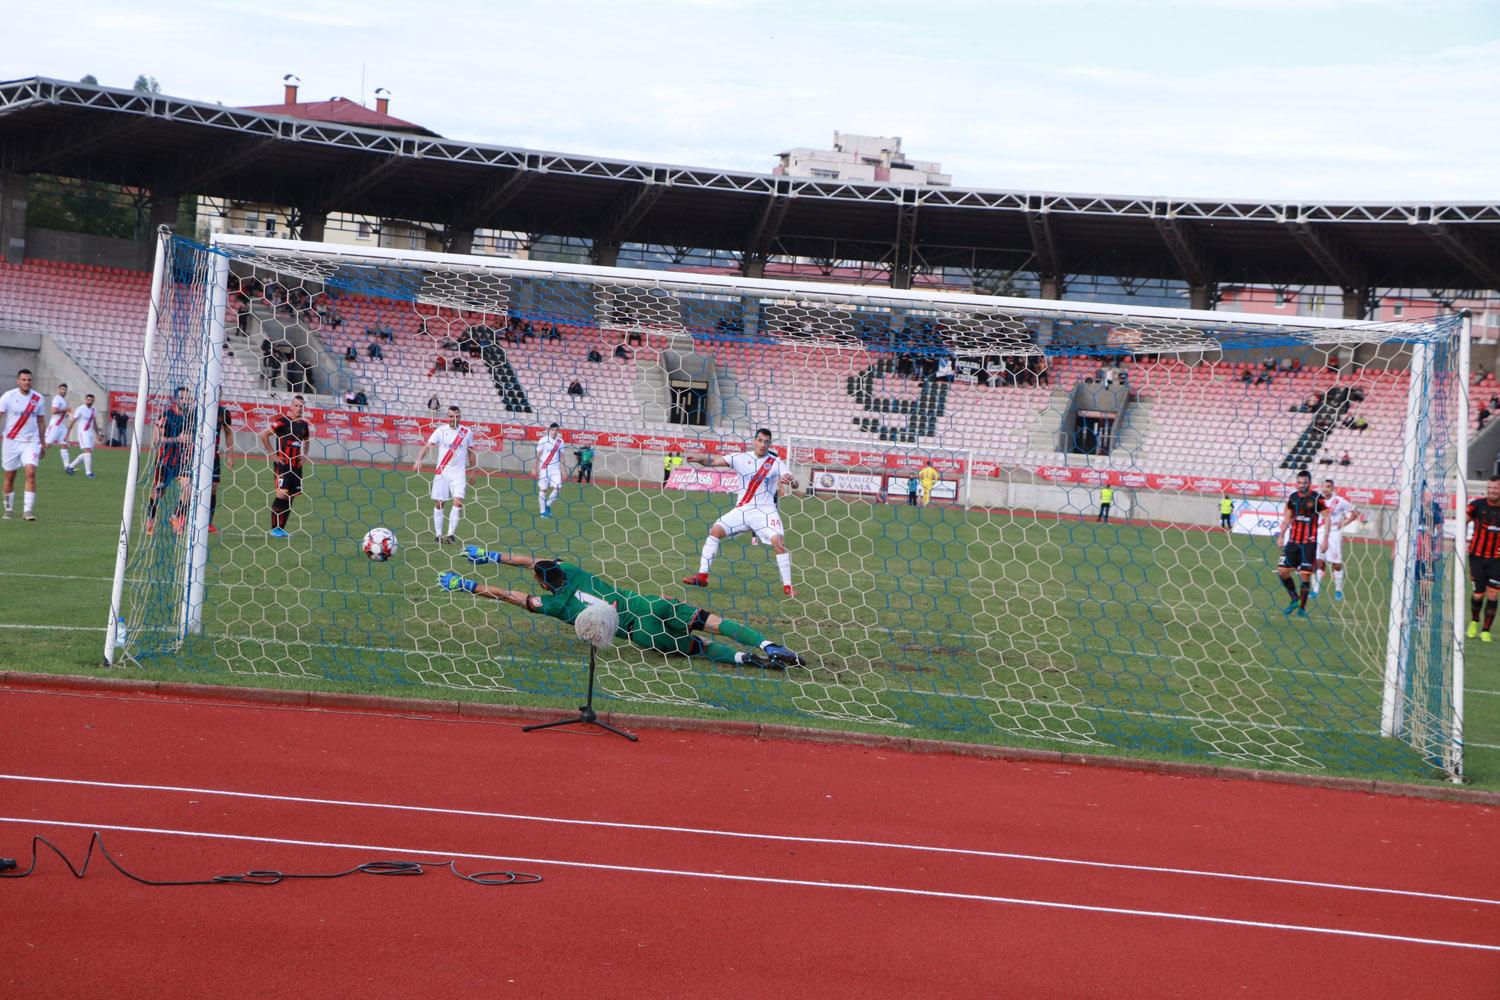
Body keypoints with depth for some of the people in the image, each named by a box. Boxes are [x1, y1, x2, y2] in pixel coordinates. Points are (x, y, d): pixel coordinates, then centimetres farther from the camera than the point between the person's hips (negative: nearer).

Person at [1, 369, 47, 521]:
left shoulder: (38, 398, 5)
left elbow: (41, 421, 14)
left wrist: (43, 444, 15)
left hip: (31, 442, 1)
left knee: (31, 473, -17)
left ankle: (28, 511, -17)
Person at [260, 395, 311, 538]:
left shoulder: (304, 424, 10)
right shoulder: (282, 420, -9)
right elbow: (263, 435, -11)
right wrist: (273, 455, -10)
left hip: (296, 466, 6)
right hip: (282, 464, -6)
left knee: (291, 497, 5)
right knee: (282, 494, -12)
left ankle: (281, 528, 12)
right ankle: (274, 528, -4)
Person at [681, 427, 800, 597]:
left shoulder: (776, 463, -3)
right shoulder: (741, 458, 3)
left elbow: (793, 482, -14)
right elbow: (714, 461, -4)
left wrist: (791, 481, -39)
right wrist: (699, 459, -24)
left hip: (765, 511, -3)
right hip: (742, 509, 3)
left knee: (779, 541, -21)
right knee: (715, 530, -6)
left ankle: (787, 587, -12)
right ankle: (702, 576, 2)